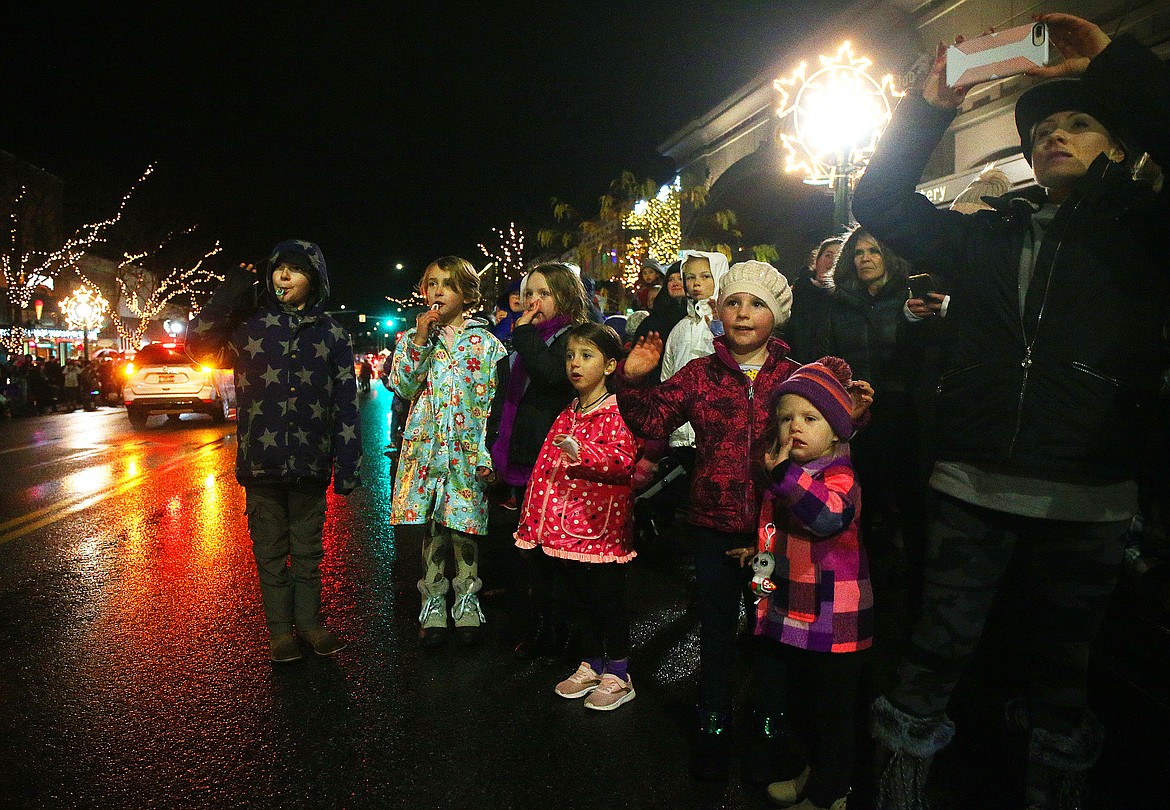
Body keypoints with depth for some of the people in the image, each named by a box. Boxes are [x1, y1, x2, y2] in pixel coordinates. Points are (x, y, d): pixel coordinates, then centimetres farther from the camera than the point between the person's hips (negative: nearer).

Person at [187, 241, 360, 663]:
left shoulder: (332, 334, 3)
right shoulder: (249, 323, 4)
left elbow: (346, 405, 2)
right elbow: (200, 345, 1)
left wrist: (347, 466, -1)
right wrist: (225, 299, -10)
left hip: (311, 465, 0)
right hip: (260, 463, 0)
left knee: (308, 549, 13)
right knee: (270, 550, 10)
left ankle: (309, 621, 28)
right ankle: (279, 629, 24)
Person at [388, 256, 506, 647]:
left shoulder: (485, 343, 2)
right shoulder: (413, 339, 8)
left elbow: (495, 402, -1)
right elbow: (402, 387, -5)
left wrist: (489, 454, -7)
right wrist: (420, 341, -12)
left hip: (468, 448, -1)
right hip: (426, 445, 2)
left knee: (464, 522, 3)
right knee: (432, 524, 6)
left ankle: (466, 597, 19)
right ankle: (433, 600, 20)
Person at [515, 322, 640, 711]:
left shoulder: (616, 411, -10)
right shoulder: (567, 415, 14)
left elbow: (623, 459, -23)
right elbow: (546, 465, 19)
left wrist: (581, 452, -35)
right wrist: (535, 515, 19)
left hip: (602, 524, -7)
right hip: (568, 522, 8)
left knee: (609, 598, 3)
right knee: (581, 596, 17)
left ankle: (618, 675, 19)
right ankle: (591, 665, 33)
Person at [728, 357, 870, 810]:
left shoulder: (839, 475, -19)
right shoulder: (783, 477, 8)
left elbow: (829, 516, -44)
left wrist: (783, 472, -41)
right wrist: (761, 555, 15)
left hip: (832, 625, -9)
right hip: (788, 615, 9)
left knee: (832, 712, 9)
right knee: (778, 696, 23)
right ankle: (814, 771, 47)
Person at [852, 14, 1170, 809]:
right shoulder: (985, 233, 12)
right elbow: (881, 203, 10)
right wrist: (931, 107, 2)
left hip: (1087, 499, -1)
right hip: (971, 486, 1)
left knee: (1061, 666, 15)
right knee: (937, 653, 6)